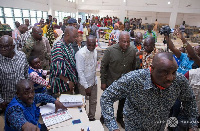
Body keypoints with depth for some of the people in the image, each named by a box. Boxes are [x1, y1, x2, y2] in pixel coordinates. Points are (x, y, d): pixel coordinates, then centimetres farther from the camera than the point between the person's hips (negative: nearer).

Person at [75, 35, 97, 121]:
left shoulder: (95, 51, 1)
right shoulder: (81, 53, -20)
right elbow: (80, 71, -19)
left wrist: (95, 79, 8)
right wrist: (86, 86, -16)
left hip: (93, 82, 6)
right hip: (84, 83, -6)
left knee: (93, 101, 17)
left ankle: (92, 118, 37)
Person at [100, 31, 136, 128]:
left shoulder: (132, 51, -6)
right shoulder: (110, 50, -16)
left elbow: (133, 67, 6)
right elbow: (103, 67, -10)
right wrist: (103, 82, -9)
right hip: (111, 83, -3)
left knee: (123, 102, 21)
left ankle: (120, 118, 48)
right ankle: (104, 117, 43)